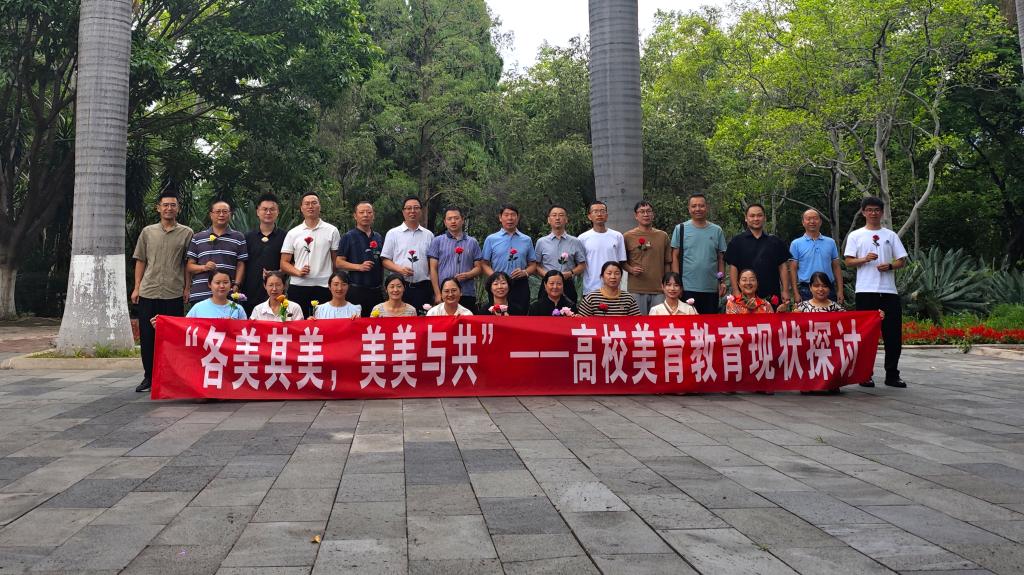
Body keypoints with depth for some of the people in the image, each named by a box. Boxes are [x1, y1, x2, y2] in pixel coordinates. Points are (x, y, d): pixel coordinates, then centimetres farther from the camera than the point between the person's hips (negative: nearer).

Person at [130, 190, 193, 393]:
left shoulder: (186, 233, 5)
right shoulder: (148, 232, 11)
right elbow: (140, 261, 13)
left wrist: (187, 288, -2)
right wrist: (137, 287, 6)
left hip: (174, 294, -2)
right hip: (148, 292, 2)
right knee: (147, 336, 5)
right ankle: (149, 377, 16)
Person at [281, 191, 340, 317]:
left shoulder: (332, 231, 6)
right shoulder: (293, 233, 9)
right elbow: (284, 263, 8)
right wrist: (298, 272, -10)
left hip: (324, 287, -1)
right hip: (298, 287, 1)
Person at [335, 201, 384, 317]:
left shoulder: (379, 237, 15)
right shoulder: (348, 237, 1)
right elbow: (338, 263, -4)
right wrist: (359, 267, -17)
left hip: (377, 290, 5)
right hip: (356, 290, -5)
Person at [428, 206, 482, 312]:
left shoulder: (472, 242, 13)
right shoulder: (437, 241, 8)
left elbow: (478, 268, 11)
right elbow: (433, 269, 3)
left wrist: (467, 275, -11)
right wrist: (438, 294, -5)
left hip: (467, 295, 2)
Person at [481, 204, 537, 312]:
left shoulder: (527, 240, 10)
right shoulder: (491, 239, 6)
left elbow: (533, 265, 13)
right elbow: (485, 264, 4)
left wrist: (525, 272, -9)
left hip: (520, 286, 1)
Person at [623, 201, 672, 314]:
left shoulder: (663, 236, 10)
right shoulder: (627, 237, 2)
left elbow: (667, 263, 13)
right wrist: (630, 269, -11)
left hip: (659, 289, 2)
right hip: (636, 290, -2)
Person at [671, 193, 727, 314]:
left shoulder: (717, 230, 9)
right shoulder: (680, 229, 2)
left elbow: (721, 259, 12)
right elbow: (675, 257, 1)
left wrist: (722, 281, 4)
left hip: (712, 289, 2)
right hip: (687, 288, -2)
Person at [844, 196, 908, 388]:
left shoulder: (891, 235, 13)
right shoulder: (855, 235, 8)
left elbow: (902, 260, 12)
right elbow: (848, 261, 2)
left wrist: (890, 266, -8)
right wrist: (864, 259, -17)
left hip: (889, 291, 2)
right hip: (865, 291, -2)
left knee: (893, 333, 0)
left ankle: (892, 375, 8)